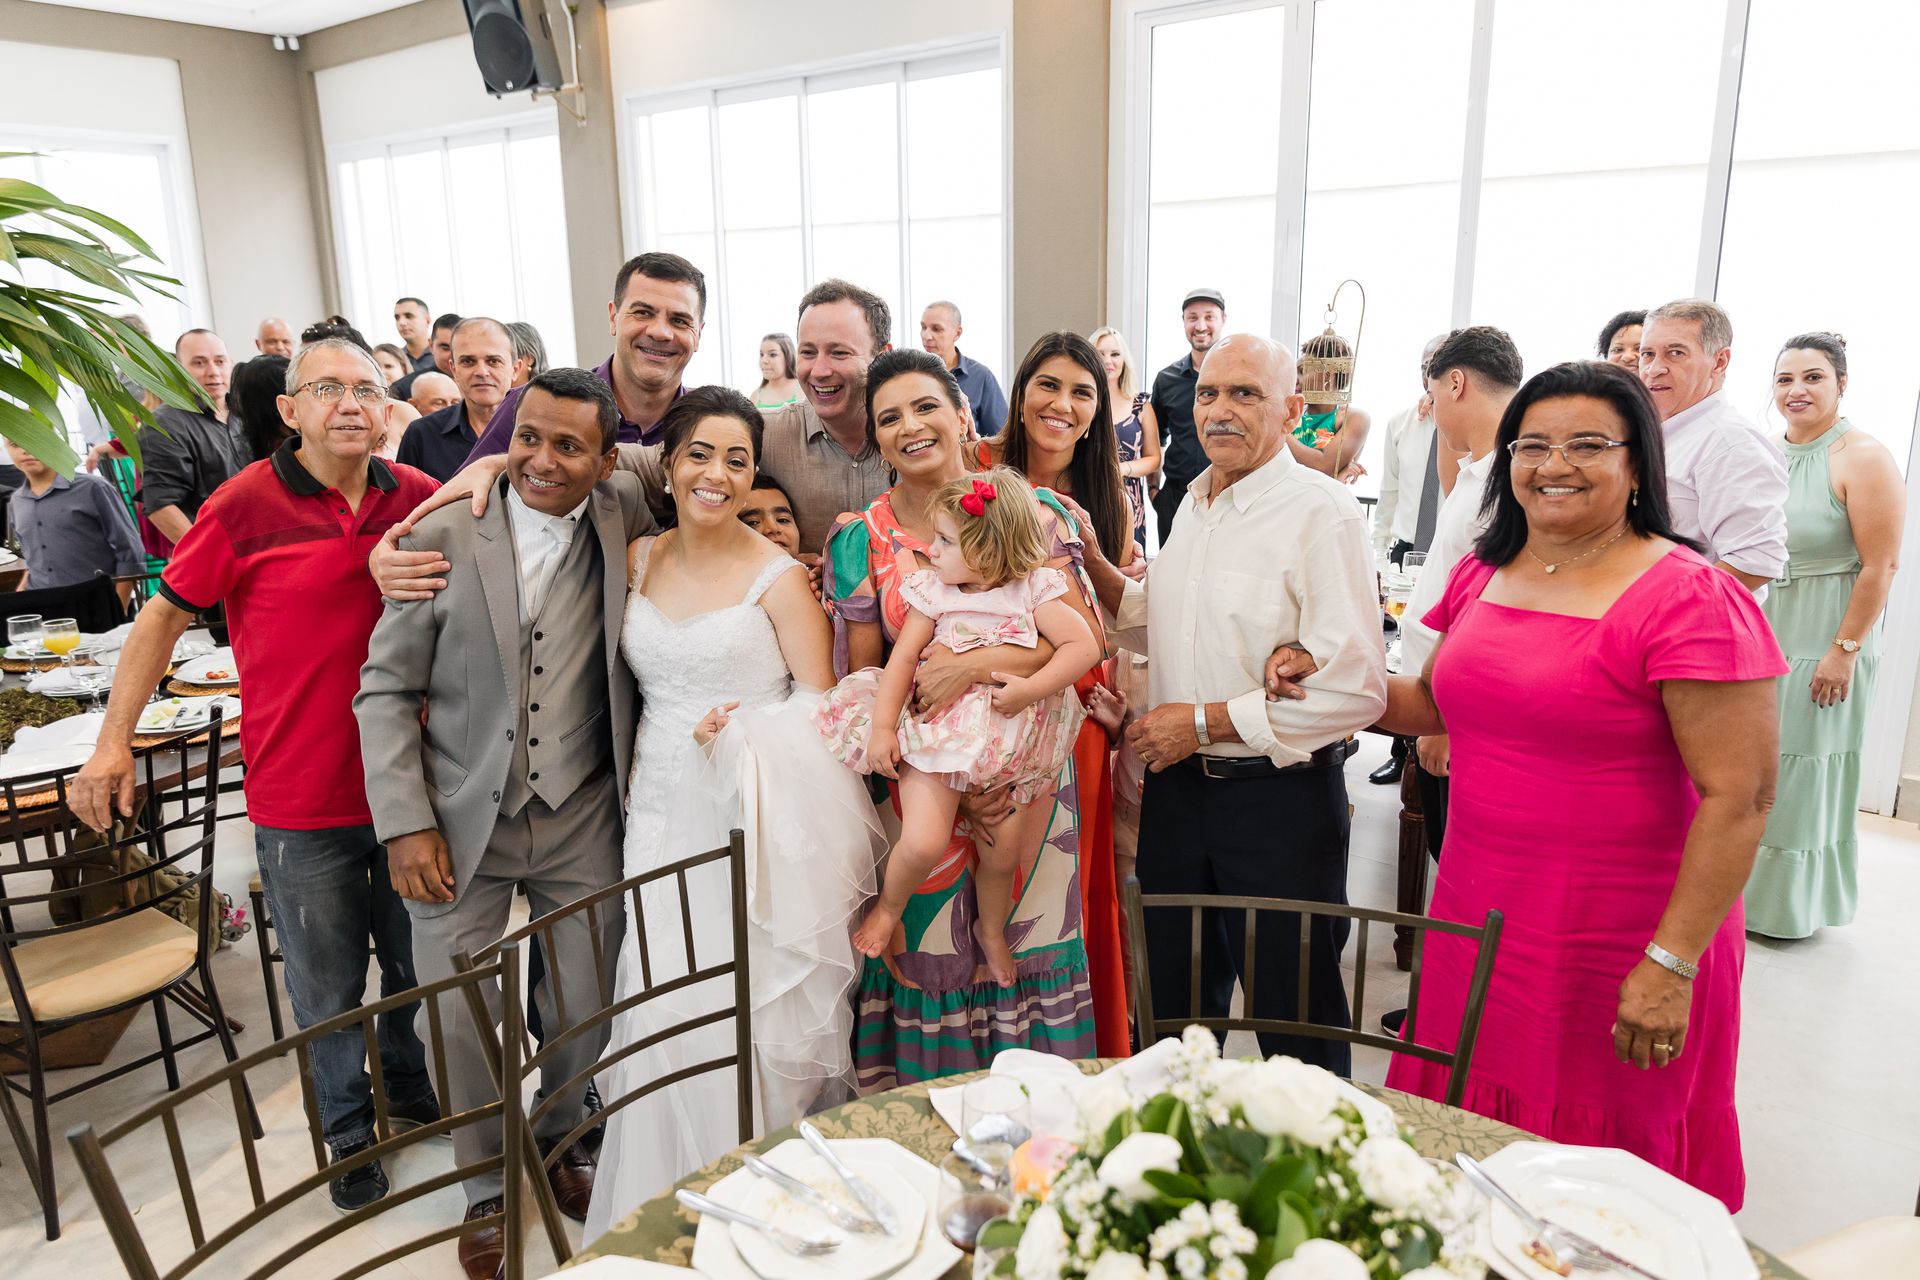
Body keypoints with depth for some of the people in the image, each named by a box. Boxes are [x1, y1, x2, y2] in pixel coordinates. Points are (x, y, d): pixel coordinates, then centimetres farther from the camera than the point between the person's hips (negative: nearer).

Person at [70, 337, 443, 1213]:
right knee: (328, 989, 13)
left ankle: (410, 1086, 47)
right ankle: (348, 1132, 37)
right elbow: (165, 615, -1)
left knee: (417, 962, 21)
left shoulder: (418, 499, -4)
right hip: (301, 803, -3)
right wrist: (114, 740, -2)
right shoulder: (247, 506, -11)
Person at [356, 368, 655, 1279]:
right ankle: (487, 1187, 34)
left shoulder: (624, 519, -4)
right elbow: (386, 689, -3)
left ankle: (559, 1143, 44)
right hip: (460, 820, -1)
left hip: (582, 823, 1)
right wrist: (405, 824, -9)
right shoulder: (443, 536, -7)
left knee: (587, 1013, 13)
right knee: (462, 1018, 8)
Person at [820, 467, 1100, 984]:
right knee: (922, 843, -18)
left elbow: (1085, 646, -11)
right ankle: (889, 908, 14)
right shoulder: (932, 592, 0)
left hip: (1007, 744, 1)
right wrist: (883, 727, -11)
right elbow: (903, 658, -3)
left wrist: (1031, 689, -22)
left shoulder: (1032, 591, -5)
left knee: (1003, 853, 8)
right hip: (938, 735, 0)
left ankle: (991, 929, 40)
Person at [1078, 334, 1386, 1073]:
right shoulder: (1193, 504, 9)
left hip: (1280, 798, -7)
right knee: (1179, 1008, 22)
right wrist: (1091, 561, 3)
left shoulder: (1320, 511, -16)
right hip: (1178, 787, 7)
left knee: (1295, 1023, 10)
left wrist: (1205, 722, -18)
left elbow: (1356, 689, -22)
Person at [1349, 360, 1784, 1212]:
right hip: (1478, 914, 6)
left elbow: (1739, 797, -17)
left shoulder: (1688, 599, -14)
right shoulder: (1482, 575, 6)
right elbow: (1440, 701, 20)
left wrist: (1670, 964, -19)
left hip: (1614, 943, -5)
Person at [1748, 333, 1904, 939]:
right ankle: (1742, 884, 26)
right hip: (1757, 631, 6)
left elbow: (1881, 565, -15)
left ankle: (1794, 905, 19)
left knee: (1802, 767, 3)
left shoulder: (1862, 457, -11)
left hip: (1824, 638, -6)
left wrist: (1845, 649, -18)